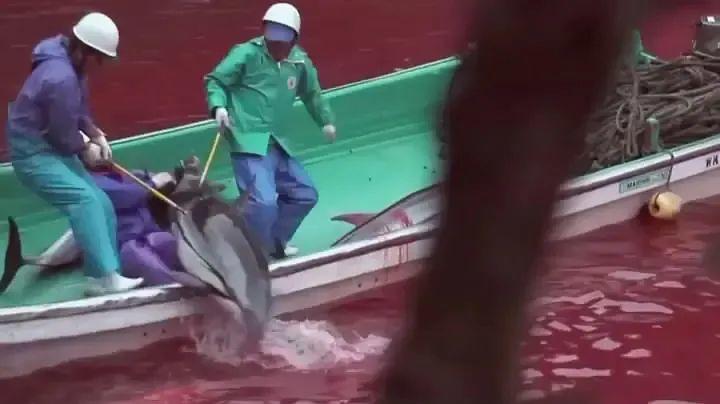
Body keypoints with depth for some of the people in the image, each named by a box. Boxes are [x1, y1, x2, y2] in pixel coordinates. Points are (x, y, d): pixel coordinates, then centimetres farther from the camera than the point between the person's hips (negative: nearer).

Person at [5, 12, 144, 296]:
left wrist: (96, 135, 1)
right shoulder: (61, 78, -29)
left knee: (100, 204, 6)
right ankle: (106, 276, -30)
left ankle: (100, 277, 9)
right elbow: (65, 136, -21)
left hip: (54, 150, 10)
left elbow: (77, 112, 18)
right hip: (34, 154, -10)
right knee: (85, 199, -25)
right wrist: (87, 151, -2)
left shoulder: (71, 67, 3)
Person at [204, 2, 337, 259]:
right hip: (249, 142, -7)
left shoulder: (300, 62, 7)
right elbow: (215, 80, -4)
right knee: (264, 201, -23)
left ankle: (273, 243, 35)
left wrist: (326, 121, 30)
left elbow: (312, 94, 25)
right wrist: (218, 106, -21)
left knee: (305, 194, 17)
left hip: (279, 144, 7)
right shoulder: (247, 54, -10)